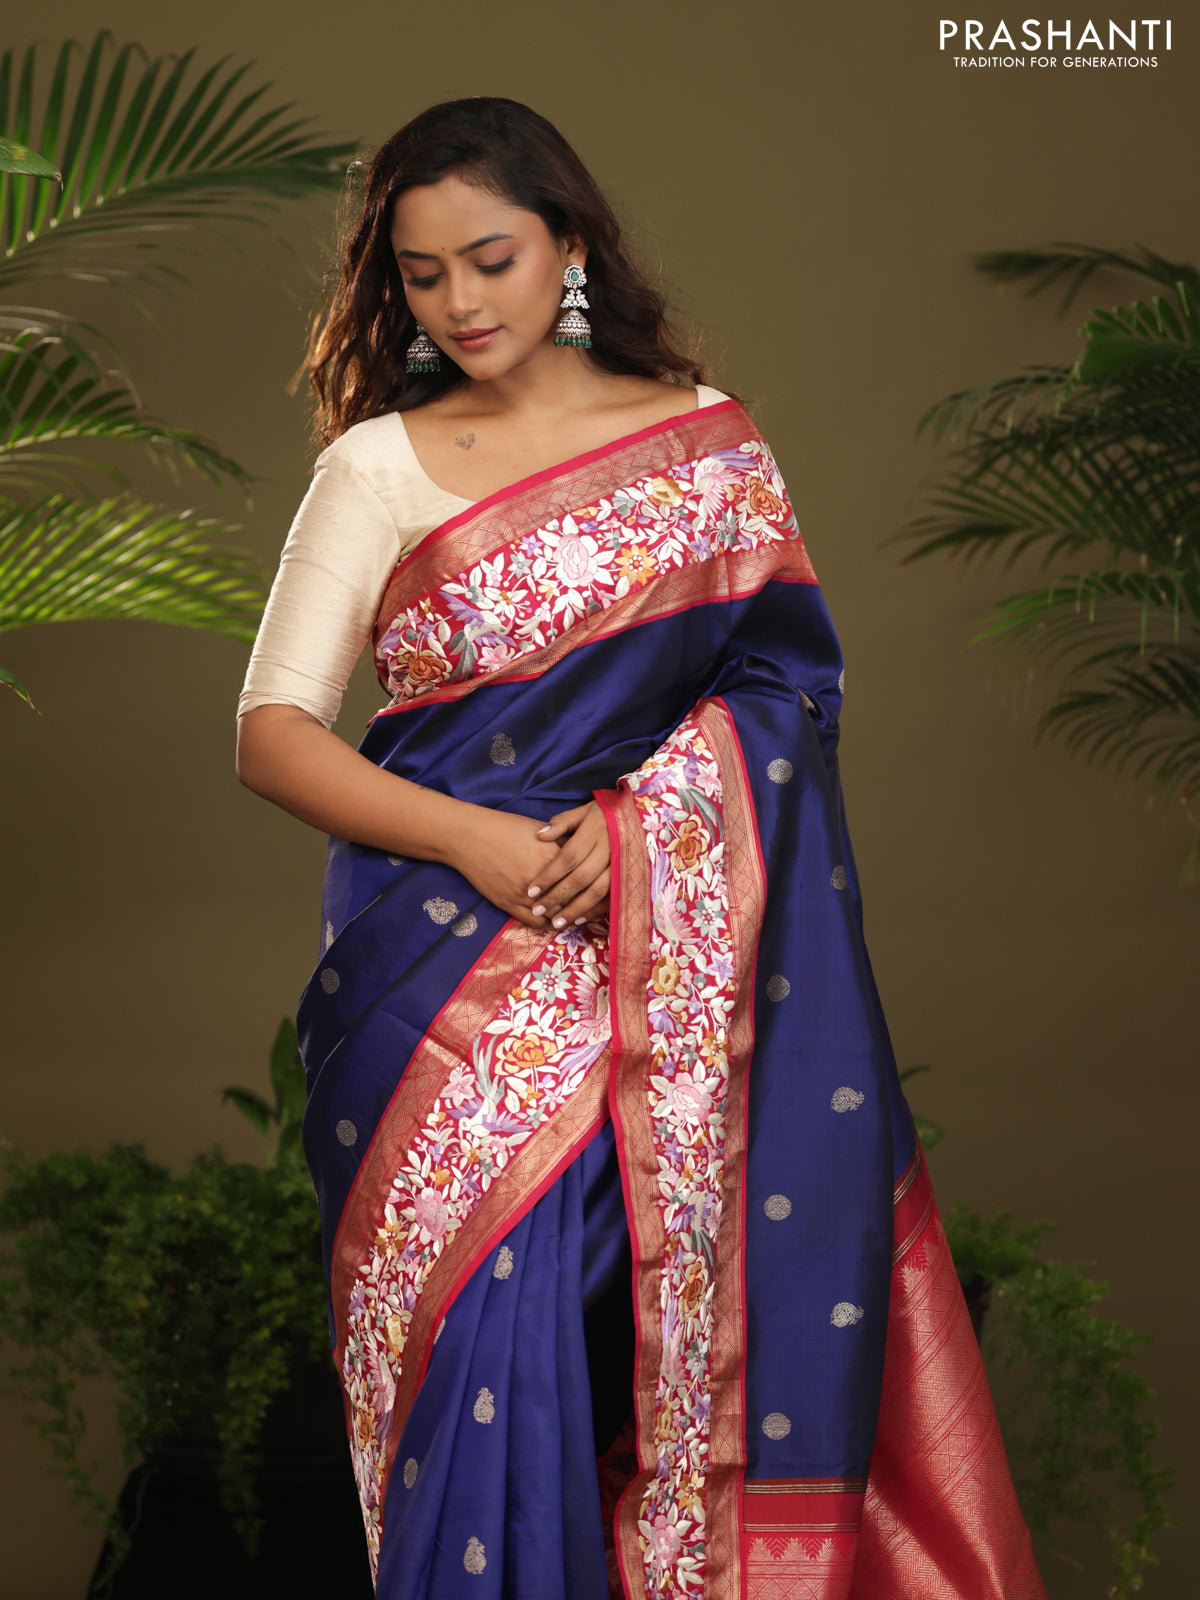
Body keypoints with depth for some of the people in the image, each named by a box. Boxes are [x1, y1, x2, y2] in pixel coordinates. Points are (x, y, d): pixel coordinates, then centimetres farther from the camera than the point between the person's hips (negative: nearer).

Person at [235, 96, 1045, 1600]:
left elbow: (785, 675, 4)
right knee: (481, 1301, -9)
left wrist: (634, 821, -13)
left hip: (671, 949, 1)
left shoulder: (705, 435, 10)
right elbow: (270, 732, 1)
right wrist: (473, 842, -13)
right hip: (450, 955, 0)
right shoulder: (381, 466, 7)